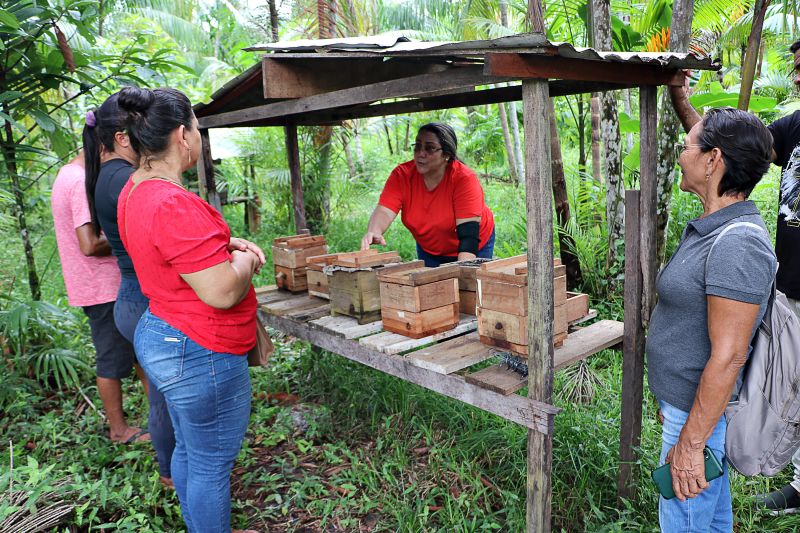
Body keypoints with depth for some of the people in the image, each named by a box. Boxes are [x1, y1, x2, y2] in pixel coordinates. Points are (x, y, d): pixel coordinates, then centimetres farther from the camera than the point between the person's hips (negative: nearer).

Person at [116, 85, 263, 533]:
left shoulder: (135, 190, 6)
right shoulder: (174, 204, -27)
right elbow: (223, 293, -29)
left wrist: (226, 244, 6)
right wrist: (243, 260, -8)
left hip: (160, 334, 11)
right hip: (201, 353, -11)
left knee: (189, 451, 25)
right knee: (212, 466, 7)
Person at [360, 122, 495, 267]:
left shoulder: (464, 179, -28)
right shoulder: (402, 175, -18)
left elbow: (468, 234, -33)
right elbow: (384, 210, -28)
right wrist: (374, 232, -50)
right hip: (429, 250, 3)